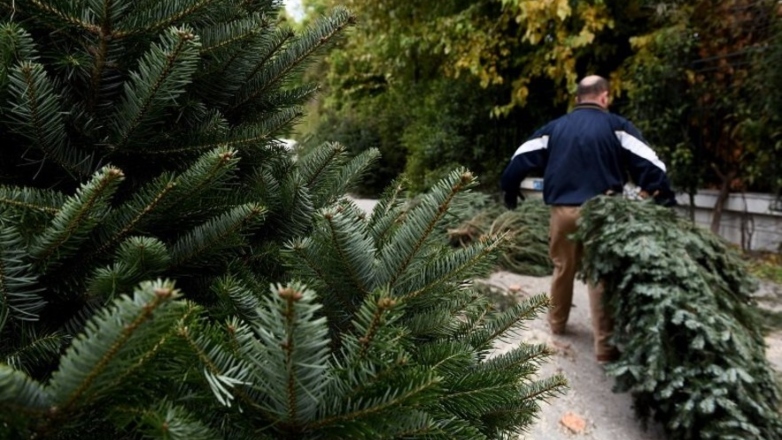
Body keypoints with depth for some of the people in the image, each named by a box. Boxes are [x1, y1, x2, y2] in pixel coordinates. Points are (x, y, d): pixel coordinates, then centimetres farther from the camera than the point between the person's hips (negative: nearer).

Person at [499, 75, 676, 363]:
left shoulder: (555, 128, 11)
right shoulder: (616, 126, 2)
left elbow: (521, 158, 10)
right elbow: (647, 162, -5)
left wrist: (510, 190, 22)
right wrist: (664, 196, -1)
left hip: (562, 210, 3)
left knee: (563, 268, 20)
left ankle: (557, 323, 37)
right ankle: (605, 346, 4)